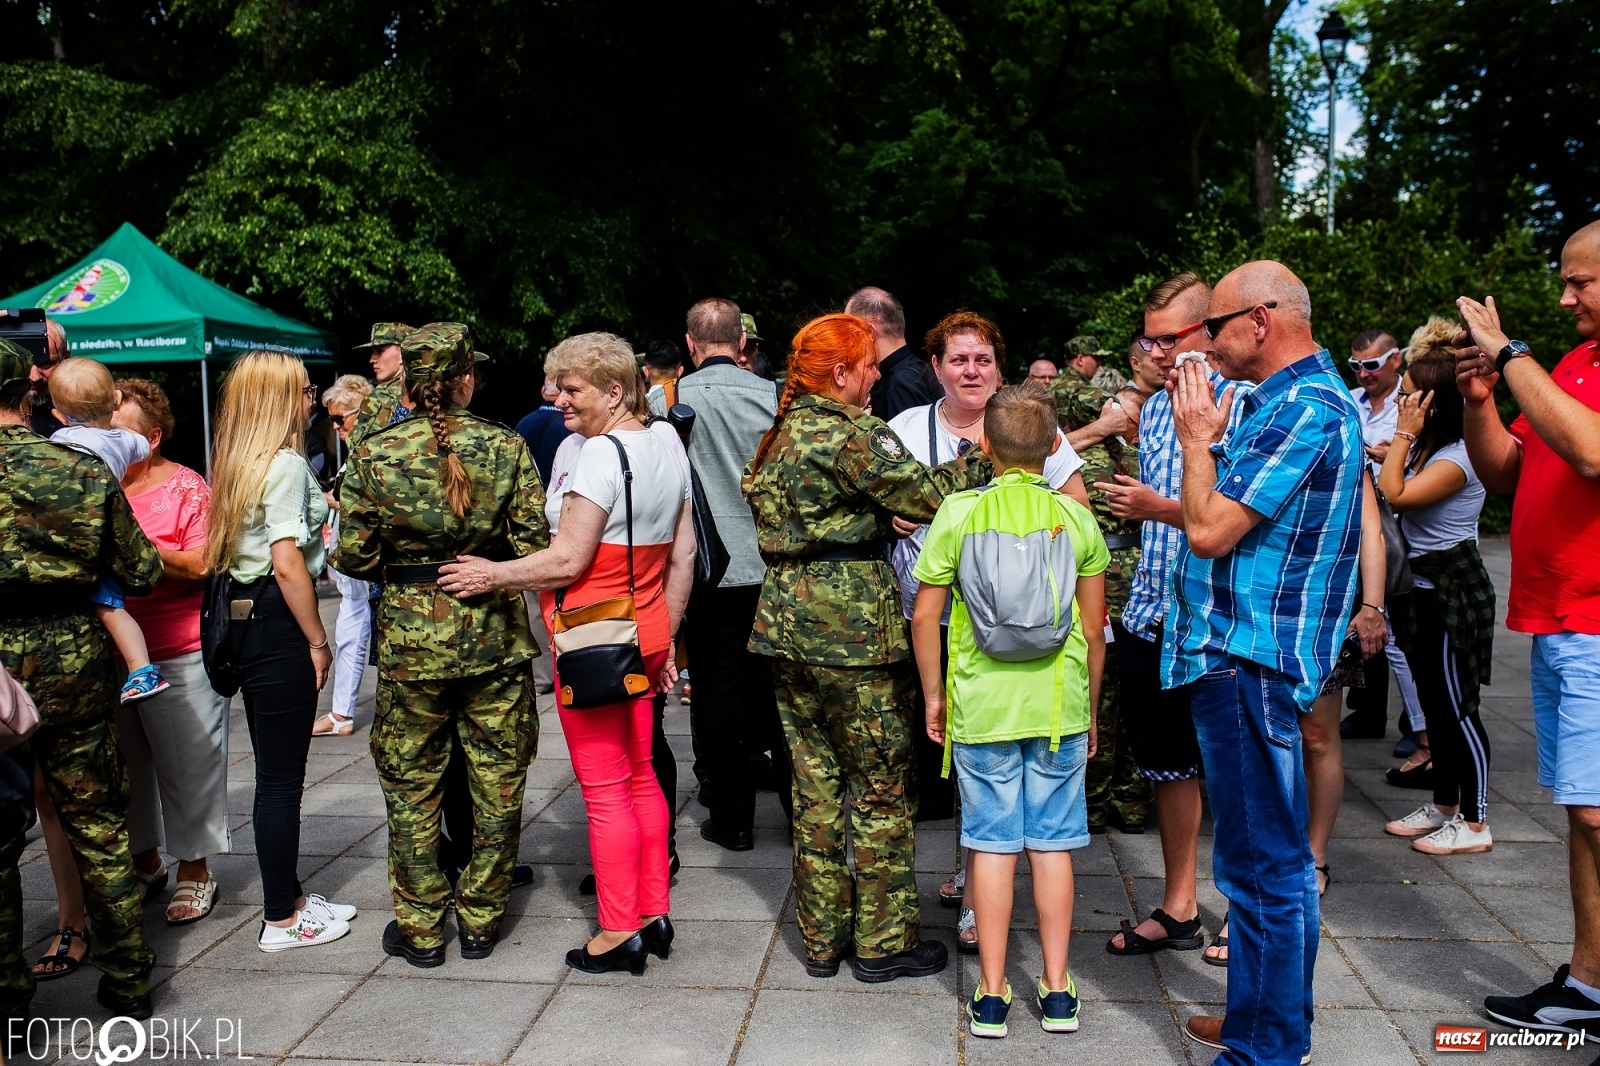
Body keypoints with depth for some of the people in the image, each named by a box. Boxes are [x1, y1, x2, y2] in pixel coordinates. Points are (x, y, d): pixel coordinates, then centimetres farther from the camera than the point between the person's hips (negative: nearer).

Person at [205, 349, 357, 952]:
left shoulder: (236, 464, 13)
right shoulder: (285, 465, -14)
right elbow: (288, 565, -20)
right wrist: (318, 641, -13)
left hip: (244, 620, 9)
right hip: (277, 622, -9)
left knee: (275, 771, 17)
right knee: (281, 776, 1)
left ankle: (288, 897, 29)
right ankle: (282, 920, 13)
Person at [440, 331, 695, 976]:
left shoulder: (600, 453, -16)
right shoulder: (667, 443, 11)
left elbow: (567, 560, -19)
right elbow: (683, 551, 13)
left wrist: (492, 575, -8)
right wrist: (666, 637, 18)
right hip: (645, 634, 9)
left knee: (605, 791, 1)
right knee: (640, 776, 17)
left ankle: (618, 934, 12)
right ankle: (654, 915, 25)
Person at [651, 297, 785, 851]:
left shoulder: (667, 402, -7)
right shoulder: (772, 395, -1)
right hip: (773, 565, 2)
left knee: (719, 689, 7)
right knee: (777, 683, 13)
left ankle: (733, 819, 14)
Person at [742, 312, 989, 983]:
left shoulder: (781, 435, 13)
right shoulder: (847, 432, -13)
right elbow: (926, 494, -16)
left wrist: (879, 520, 18)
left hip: (787, 624, 8)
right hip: (852, 631, -8)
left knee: (814, 782, 13)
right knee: (881, 785, 5)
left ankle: (820, 939, 23)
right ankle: (883, 943, 15)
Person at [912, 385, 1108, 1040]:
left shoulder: (959, 512, -6)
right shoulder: (1076, 518, -2)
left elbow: (925, 616, -4)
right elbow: (1094, 628, 3)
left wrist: (933, 694, 8)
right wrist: (1090, 706, 15)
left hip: (982, 705, -1)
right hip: (1060, 706, 1)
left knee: (992, 844, 7)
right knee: (1052, 844, 10)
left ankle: (991, 995, 15)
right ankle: (1057, 991, 20)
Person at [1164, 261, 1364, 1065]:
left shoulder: (1306, 411, -17)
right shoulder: (1287, 399, 15)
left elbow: (1210, 531, -20)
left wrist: (1196, 437, -9)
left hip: (1249, 659, -11)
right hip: (1235, 650, 11)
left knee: (1265, 863, -2)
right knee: (1260, 857, 19)